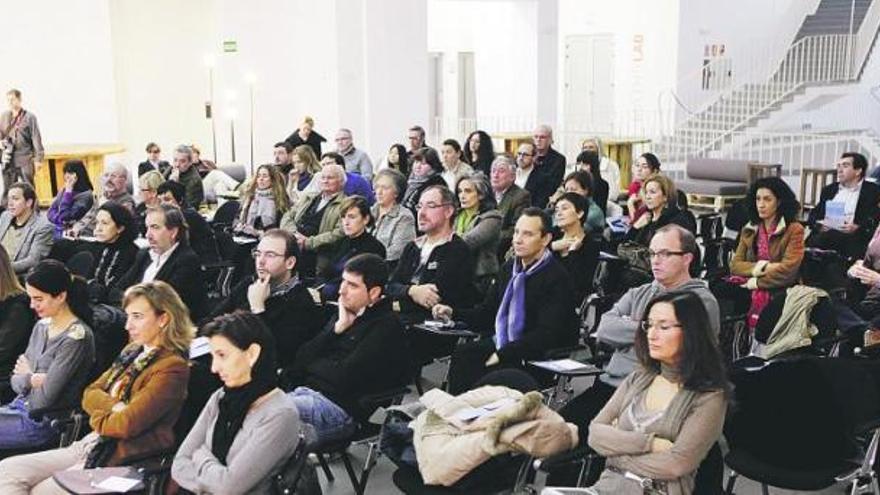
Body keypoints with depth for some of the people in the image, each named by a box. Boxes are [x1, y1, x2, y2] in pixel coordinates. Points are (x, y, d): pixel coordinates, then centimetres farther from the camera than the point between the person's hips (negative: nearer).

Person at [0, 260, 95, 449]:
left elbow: (44, 399, -18)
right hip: (19, 406, 8)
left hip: (42, 421, -8)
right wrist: (31, 380, -14)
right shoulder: (41, 326, 7)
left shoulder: (76, 337, -19)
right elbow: (15, 381, 9)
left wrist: (27, 375, 1)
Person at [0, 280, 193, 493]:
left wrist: (97, 418, -1)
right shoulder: (133, 352, 14)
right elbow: (89, 395, 11)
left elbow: (127, 424, -21)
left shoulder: (172, 369, -14)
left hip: (120, 460, -9)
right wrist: (114, 406, -10)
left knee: (39, 490, -10)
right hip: (93, 445, 9)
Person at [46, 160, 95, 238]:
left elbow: (65, 217, -15)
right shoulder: (63, 191, 12)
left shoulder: (86, 196, -10)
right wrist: (60, 220, -11)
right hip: (54, 230, 6)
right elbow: (50, 213, 9)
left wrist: (68, 192, -11)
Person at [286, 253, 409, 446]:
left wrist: (313, 365, 4)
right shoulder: (346, 313, 19)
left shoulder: (386, 326, -7)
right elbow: (303, 358, 11)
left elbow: (344, 378, -14)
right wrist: (337, 328, 0)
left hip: (340, 407, -8)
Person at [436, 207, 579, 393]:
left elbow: (546, 334, -20)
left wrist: (503, 354, -24)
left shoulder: (557, 278, -14)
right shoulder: (509, 267, 9)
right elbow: (488, 312, 18)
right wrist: (453, 312, 2)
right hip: (500, 343, 7)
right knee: (462, 354, -19)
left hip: (536, 355, -6)